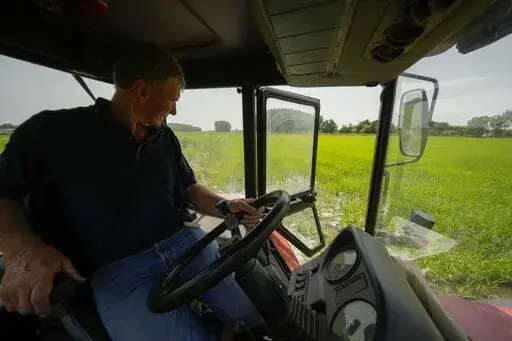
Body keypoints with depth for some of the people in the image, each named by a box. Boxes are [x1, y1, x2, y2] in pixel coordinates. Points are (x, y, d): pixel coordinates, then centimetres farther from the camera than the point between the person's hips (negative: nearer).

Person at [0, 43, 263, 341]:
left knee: (253, 314, 1)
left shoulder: (166, 138, 12)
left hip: (186, 244, 4)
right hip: (119, 269, -3)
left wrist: (225, 206, -1)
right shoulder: (52, 131, 1)